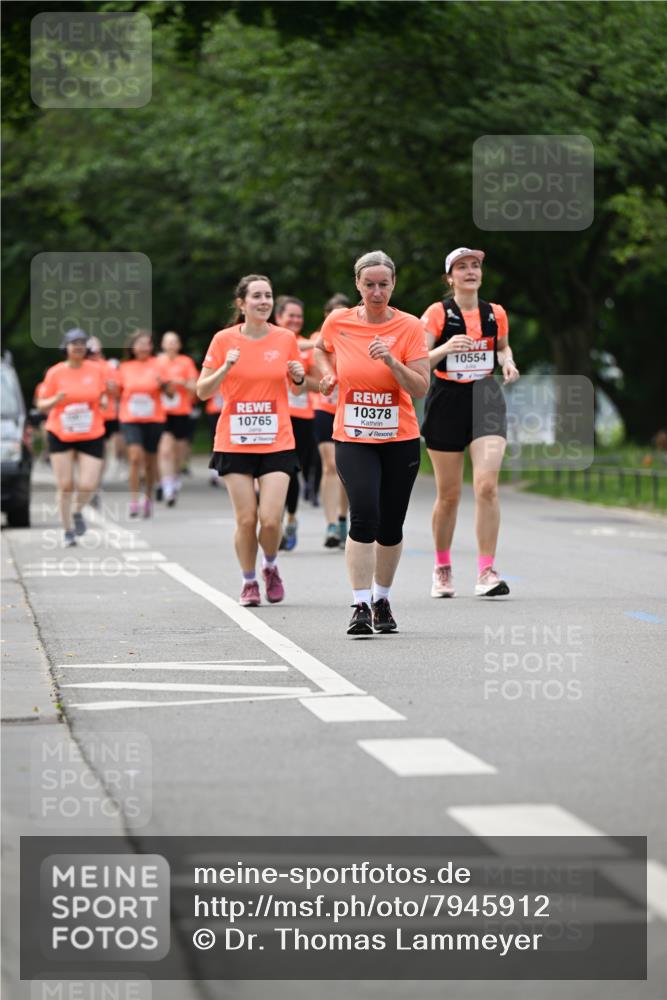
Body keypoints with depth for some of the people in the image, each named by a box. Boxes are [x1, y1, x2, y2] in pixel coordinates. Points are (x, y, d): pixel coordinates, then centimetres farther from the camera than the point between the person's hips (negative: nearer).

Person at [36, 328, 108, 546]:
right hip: (60, 436, -1)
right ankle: (68, 530, 17)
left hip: (91, 436, 1)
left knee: (88, 486, -9)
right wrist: (55, 400, -19)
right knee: (65, 486, 0)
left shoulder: (96, 370, 1)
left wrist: (104, 401, -7)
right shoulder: (55, 373, -4)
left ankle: (77, 511, 25)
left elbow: (103, 395, 17)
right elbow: (41, 405, 1)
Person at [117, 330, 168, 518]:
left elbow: (170, 391, 0)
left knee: (150, 460, 9)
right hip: (130, 419, 0)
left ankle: (148, 497, 29)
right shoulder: (124, 367, 4)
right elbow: (118, 392, 14)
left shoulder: (157, 365, 0)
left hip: (154, 419, 0)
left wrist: (163, 384, -21)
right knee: (135, 456, -16)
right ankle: (133, 500, -13)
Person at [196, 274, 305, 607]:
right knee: (246, 519, -3)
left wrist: (299, 377, -6)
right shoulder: (224, 340, -1)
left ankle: (271, 566, 20)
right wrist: (226, 368, -16)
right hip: (235, 442, -1)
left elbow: (299, 388, 17)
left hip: (276, 442, 1)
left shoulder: (285, 338, 4)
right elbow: (203, 391, 0)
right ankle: (249, 582, 18)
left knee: (271, 519, -10)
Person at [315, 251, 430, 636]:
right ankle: (361, 606, -17)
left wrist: (391, 362, -24)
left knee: (390, 527, 6)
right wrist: (328, 373, 5)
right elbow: (322, 349, 23)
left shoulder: (410, 327, -6)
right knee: (364, 514, -20)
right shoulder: (338, 322, -1)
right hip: (352, 440, 0)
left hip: (400, 441, 0)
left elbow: (421, 389, -11)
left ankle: (382, 600, 29)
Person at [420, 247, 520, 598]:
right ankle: (442, 568, 26)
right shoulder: (438, 313, -4)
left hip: (486, 399, 2)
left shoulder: (495, 314, 6)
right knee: (448, 494, 6)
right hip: (447, 401, -2)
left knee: (487, 485, -15)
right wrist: (445, 348, -29)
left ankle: (486, 571, -12)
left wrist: (507, 363, 3)